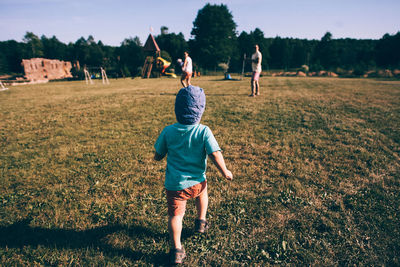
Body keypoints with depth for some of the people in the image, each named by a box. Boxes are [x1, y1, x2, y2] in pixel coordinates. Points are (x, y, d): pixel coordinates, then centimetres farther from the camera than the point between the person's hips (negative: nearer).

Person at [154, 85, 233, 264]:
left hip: (174, 184, 0)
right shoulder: (203, 131, -16)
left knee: (175, 215, 13)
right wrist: (225, 172, -3)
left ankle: (176, 251, 15)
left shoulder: (168, 131, -10)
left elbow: (158, 156, -1)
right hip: (197, 182, 1)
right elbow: (215, 155, -19)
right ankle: (200, 222, 46)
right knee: (202, 193, 33)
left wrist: (157, 156, 23)